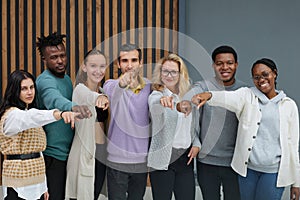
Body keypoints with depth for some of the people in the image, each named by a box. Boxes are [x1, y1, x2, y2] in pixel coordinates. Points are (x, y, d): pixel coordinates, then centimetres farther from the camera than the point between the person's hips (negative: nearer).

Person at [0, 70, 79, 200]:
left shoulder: (29, 111, 16)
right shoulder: (12, 115, -12)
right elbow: (32, 117, -36)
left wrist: (43, 186, 15)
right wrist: (60, 114, -54)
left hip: (36, 181, 8)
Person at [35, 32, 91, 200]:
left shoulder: (66, 78, 11)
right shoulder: (45, 80, -18)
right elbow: (54, 99, -41)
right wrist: (73, 106, -61)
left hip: (68, 151, 9)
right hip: (53, 154, -9)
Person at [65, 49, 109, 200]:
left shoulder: (103, 91, 11)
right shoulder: (80, 89, -11)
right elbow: (88, 96, -35)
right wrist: (99, 97, -56)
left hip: (102, 153, 7)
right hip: (85, 152, -7)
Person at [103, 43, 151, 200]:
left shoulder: (149, 86, 2)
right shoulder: (111, 85, -8)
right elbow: (112, 94, -34)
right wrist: (121, 84, -54)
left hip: (142, 160, 3)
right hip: (117, 161, -3)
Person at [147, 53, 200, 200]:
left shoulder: (185, 96, 11)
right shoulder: (156, 94, -7)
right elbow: (154, 105, -33)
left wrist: (196, 143, 5)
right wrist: (162, 101, -55)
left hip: (185, 157, 5)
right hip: (163, 158, -5)